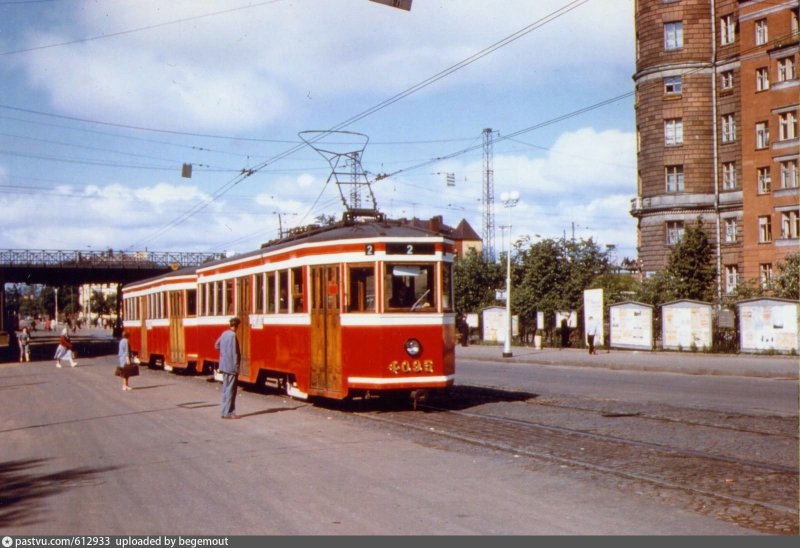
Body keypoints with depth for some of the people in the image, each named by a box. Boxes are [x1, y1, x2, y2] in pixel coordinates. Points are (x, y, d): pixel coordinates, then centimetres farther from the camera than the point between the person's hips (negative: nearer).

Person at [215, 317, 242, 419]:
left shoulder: (224, 334, 8)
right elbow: (234, 353, -19)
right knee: (230, 390, -4)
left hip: (224, 366, 9)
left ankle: (225, 411, 19)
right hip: (231, 367, -9)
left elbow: (217, 345, 23)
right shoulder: (232, 335, -18)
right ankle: (228, 412, -2)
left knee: (225, 388, 14)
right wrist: (236, 368, -15)